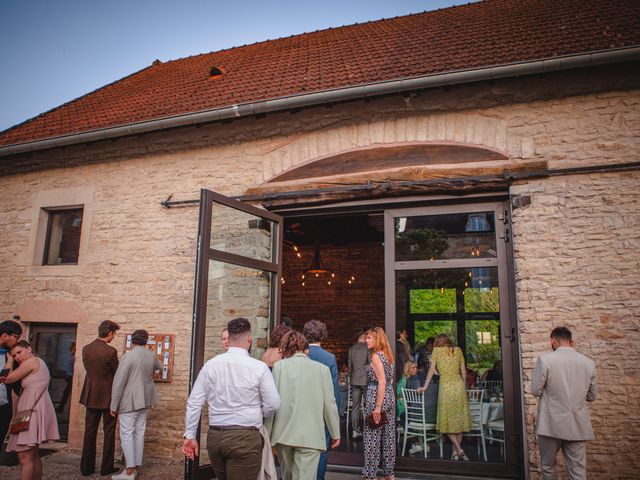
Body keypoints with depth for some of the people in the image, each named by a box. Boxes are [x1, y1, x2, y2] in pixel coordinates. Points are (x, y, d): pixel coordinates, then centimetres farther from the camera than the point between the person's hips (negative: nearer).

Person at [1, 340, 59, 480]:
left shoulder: (32, 361, -8)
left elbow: (9, 379, -5)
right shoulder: (39, 363, 21)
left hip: (33, 409, -10)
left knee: (24, 456, -10)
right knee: (33, 455, 15)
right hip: (33, 409, 10)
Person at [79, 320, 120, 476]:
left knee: (90, 431, 13)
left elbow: (88, 369, 10)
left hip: (91, 395, 5)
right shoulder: (110, 351, -19)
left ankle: (86, 467, 19)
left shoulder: (86, 349, 0)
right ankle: (106, 467, 13)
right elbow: (117, 373, -8)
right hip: (107, 396, -5)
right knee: (109, 431, 7)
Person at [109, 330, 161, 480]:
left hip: (129, 401, -6)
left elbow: (119, 381, -15)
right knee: (139, 433, 13)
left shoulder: (128, 355, -15)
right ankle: (136, 466, 20)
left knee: (127, 434, 0)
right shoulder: (152, 355, 2)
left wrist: (114, 406, -8)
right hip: (145, 400, 6)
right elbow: (158, 367, 25)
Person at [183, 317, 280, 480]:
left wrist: (190, 435, 10)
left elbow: (194, 403, 2)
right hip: (245, 437, -4)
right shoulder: (259, 367, -9)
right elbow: (273, 404, -6)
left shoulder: (210, 365, 1)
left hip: (214, 436, 5)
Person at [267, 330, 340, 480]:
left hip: (283, 433, 2)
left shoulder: (279, 366, -2)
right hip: (310, 435, -2)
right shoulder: (322, 368, -3)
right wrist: (335, 433, 11)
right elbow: (329, 404, -1)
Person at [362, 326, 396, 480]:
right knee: (388, 436, 13)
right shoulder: (388, 355, 10)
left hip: (377, 397, -9)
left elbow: (382, 382, -22)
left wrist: (377, 406, -21)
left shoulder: (376, 356, -16)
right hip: (390, 397, 9)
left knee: (372, 437, 2)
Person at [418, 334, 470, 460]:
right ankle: (456, 451, 11)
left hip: (446, 385, -3)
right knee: (459, 418, 10)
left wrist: (425, 386, 8)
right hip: (459, 385, 3)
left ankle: (458, 449, -6)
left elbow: (432, 369, 3)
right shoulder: (458, 350, 11)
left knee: (447, 419, 6)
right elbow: (463, 371, 12)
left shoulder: (437, 350, 5)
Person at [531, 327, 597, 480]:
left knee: (547, 467, 16)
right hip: (578, 426, 3)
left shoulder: (545, 359, -12)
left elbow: (535, 391, -7)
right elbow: (592, 396, 11)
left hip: (551, 424, -3)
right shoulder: (589, 362, 0)